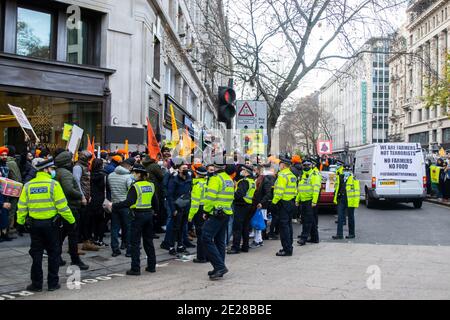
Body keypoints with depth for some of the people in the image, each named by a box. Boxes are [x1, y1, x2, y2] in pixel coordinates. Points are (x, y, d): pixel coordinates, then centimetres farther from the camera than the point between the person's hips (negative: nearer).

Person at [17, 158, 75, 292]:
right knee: (53, 253, 9)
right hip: (50, 223, -3)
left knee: (36, 254, 12)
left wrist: (20, 222, 12)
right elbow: (62, 206, -12)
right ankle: (53, 283, 13)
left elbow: (22, 206, 2)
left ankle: (36, 283, 16)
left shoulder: (28, 185, 2)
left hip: (34, 224, 3)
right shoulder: (53, 184, -11)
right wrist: (71, 220, -4)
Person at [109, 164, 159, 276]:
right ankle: (151, 266, 20)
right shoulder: (151, 185, 6)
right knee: (148, 241, 15)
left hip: (138, 215, -6)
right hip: (149, 214, 7)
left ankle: (135, 268, 2)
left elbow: (128, 202, -23)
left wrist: (113, 206, -20)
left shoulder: (135, 187, -14)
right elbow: (155, 201, 15)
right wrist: (155, 210, 32)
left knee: (135, 243, 0)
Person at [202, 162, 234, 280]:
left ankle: (220, 266, -13)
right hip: (226, 213, 9)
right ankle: (219, 269, 17)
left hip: (216, 214, -9)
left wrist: (207, 210, -5)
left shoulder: (215, 179, -12)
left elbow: (210, 197, -17)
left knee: (207, 238, -8)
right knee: (220, 241, 13)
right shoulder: (229, 179, 15)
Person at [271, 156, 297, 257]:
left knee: (284, 226, -6)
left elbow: (279, 192, -22)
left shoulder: (282, 176, -16)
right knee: (288, 225, 15)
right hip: (291, 202, 9)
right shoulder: (293, 176, 14)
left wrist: (274, 202, -15)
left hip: (283, 203, -9)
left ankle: (287, 249, -6)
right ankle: (289, 247, 22)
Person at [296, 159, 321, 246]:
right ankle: (314, 238, 19)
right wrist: (297, 199, 19)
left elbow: (316, 189, -17)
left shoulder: (315, 175, -8)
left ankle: (304, 238, -10)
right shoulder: (303, 175, 20)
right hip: (303, 200, 9)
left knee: (308, 220, -8)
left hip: (310, 201, -9)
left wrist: (314, 201, -23)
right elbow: (300, 189, 24)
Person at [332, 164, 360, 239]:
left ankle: (351, 234, 18)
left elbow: (356, 191, -11)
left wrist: (355, 202, -16)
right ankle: (339, 234, 4)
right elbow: (336, 187, 22)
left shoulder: (353, 179, -8)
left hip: (350, 201, -5)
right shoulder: (339, 177, 10)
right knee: (340, 217, 2)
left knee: (350, 217, 7)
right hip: (341, 200, 5)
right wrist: (336, 197, 18)